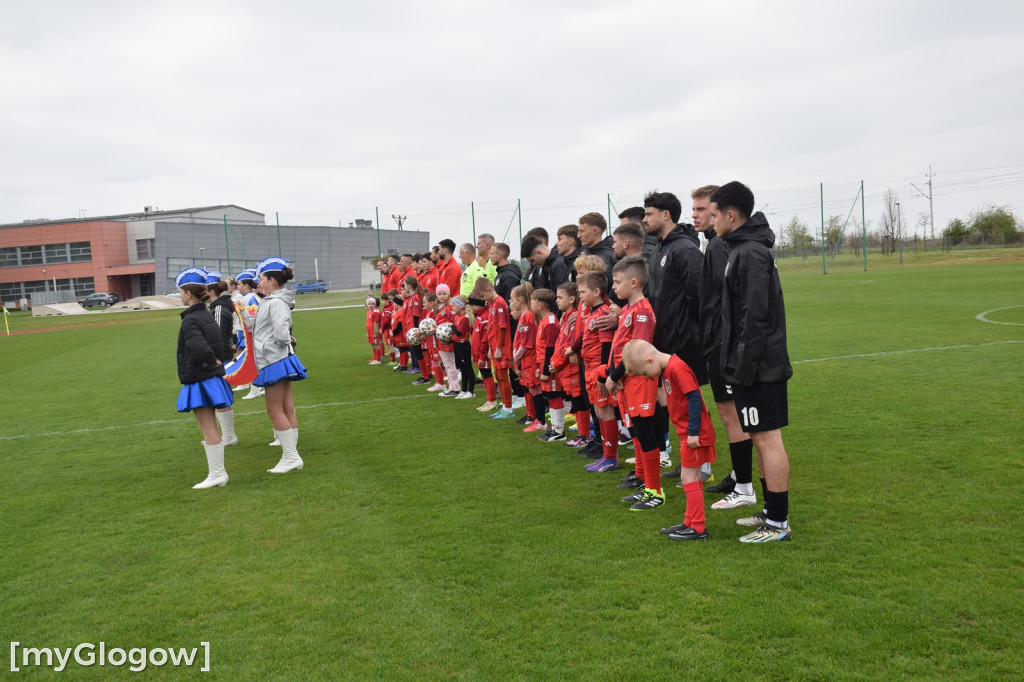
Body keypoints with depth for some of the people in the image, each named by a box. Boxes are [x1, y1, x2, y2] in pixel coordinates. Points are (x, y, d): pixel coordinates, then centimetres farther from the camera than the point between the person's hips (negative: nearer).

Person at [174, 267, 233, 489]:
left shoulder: (190, 321, -19)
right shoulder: (206, 315, 10)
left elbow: (200, 348, -33)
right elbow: (219, 344, 19)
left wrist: (212, 361, -17)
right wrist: (215, 361, 8)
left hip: (199, 381, -9)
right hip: (211, 378, 9)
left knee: (208, 430, -1)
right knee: (211, 429, 16)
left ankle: (217, 474, 6)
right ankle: (218, 472, 23)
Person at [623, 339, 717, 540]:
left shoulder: (676, 367, -21)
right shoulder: (668, 369, 10)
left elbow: (694, 398, -24)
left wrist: (693, 432, -23)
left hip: (694, 435, -10)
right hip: (687, 433, 10)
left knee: (689, 479, -3)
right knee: (692, 479, 16)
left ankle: (697, 528, 4)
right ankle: (690, 522, 26)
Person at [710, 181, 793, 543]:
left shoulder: (750, 254, -17)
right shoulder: (742, 249, 15)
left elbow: (755, 318, -23)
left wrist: (743, 369, -20)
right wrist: (738, 367, 19)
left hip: (759, 368, -10)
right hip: (761, 366, 10)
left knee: (767, 439, -4)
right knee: (761, 438, 16)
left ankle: (778, 524, 5)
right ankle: (771, 512, 26)